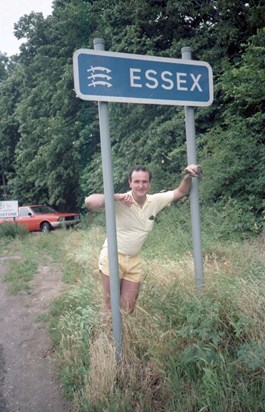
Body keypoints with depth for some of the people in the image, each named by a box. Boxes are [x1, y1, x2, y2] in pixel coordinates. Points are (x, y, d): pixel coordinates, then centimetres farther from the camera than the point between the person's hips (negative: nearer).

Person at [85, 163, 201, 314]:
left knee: (129, 307, 14)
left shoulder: (155, 201, -4)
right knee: (111, 304, 9)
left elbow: (180, 192, 6)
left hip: (134, 261, 5)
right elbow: (89, 201, -31)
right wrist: (116, 197, -39)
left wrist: (188, 176, -12)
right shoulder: (119, 202, -19)